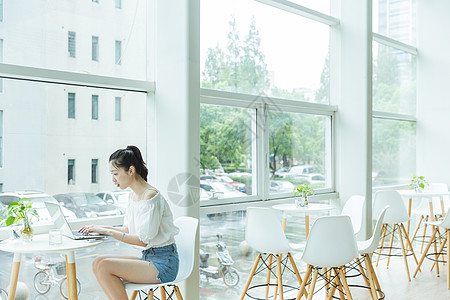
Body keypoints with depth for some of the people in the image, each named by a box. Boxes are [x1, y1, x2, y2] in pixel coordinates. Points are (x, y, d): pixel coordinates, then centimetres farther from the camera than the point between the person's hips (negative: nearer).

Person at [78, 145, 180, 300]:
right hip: (148, 257, 9)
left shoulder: (150, 196, -18)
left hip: (163, 263, -9)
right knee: (98, 262, -6)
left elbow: (143, 240, -19)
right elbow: (128, 230, 18)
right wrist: (101, 228, 7)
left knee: (104, 266, -18)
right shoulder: (133, 195, 11)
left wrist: (108, 231, -17)